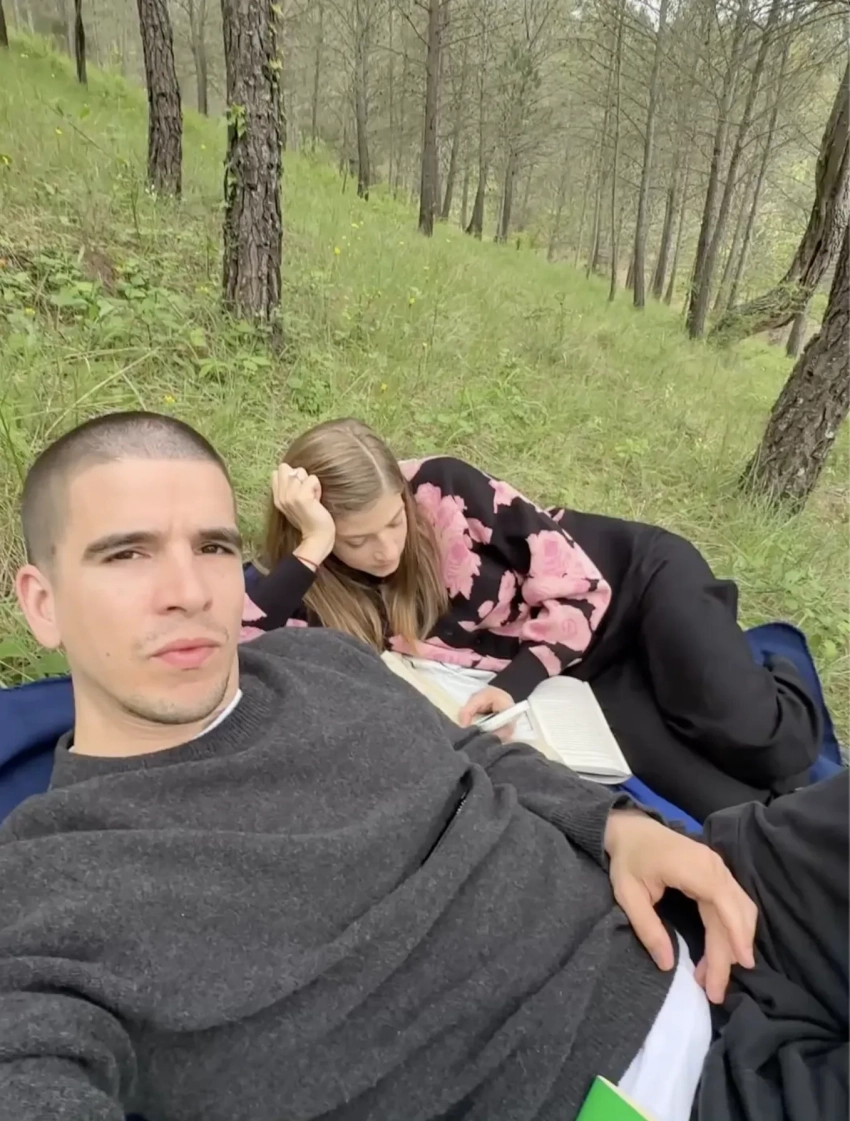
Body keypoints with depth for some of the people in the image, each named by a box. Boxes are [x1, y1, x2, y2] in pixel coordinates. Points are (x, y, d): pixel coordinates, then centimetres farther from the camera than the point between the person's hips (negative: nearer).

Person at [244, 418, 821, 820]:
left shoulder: (442, 487, -22)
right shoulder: (320, 594, -13)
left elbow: (578, 582, -18)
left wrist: (515, 681, -27)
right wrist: (311, 548, -36)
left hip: (635, 577, -1)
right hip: (579, 672, 2)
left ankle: (781, 688, 17)